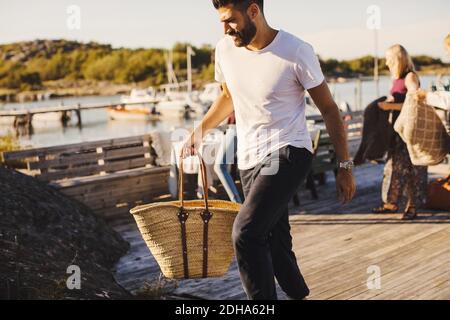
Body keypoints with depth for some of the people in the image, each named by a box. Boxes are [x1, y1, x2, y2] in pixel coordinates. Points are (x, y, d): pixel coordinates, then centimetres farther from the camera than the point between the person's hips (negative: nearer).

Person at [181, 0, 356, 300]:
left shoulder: (297, 52, -14)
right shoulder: (225, 49, 2)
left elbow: (329, 109, -5)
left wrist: (345, 166, -4)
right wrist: (199, 132, 14)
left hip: (288, 153, -6)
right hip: (249, 159, 6)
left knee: (246, 233, -22)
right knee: (274, 242, 11)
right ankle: (299, 293, 30)